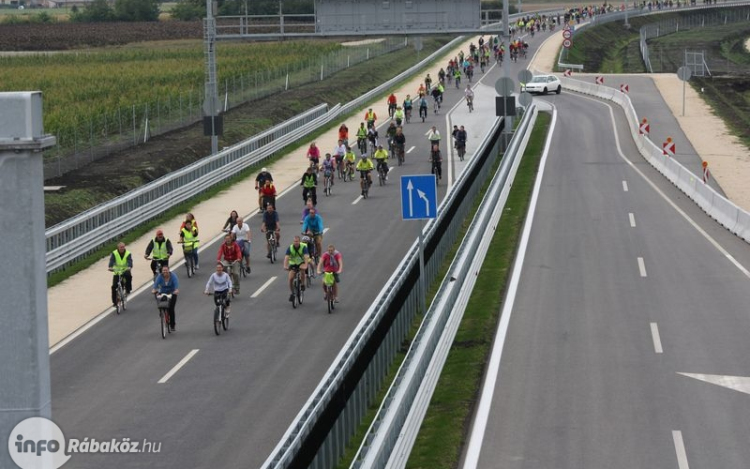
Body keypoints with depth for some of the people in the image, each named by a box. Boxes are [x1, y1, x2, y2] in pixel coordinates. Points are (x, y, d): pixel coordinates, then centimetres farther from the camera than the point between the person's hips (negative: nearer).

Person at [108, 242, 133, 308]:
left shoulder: (128, 254, -6)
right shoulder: (114, 253, -5)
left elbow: (130, 261, -21)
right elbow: (111, 260, -19)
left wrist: (129, 267, -42)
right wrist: (110, 267, -39)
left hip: (125, 271, -1)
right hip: (116, 272, 1)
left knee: (129, 276, -36)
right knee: (114, 287, -9)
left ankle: (128, 290, -16)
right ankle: (114, 302, 2)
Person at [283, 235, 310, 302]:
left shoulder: (303, 247, -21)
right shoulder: (290, 248, -16)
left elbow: (306, 257, -32)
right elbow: (286, 257, -26)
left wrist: (305, 265, -49)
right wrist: (285, 266, -43)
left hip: (302, 263, -2)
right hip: (293, 264, 2)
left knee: (302, 270, -36)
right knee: (291, 278, -14)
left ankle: (303, 284, -13)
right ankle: (292, 293, 6)